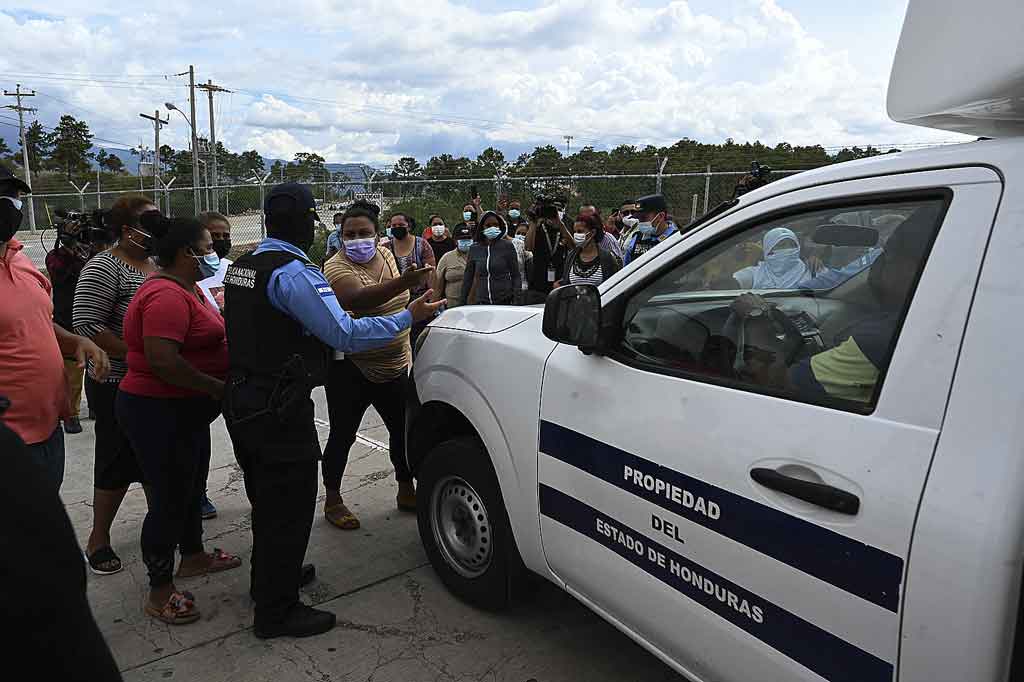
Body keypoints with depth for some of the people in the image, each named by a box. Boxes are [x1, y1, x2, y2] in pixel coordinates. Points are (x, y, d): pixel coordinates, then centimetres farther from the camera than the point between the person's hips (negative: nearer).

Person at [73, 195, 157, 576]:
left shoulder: (156, 264, 9)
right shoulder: (104, 268, -15)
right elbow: (86, 324, -21)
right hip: (118, 385, -7)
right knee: (118, 462, 4)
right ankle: (98, 539, 22)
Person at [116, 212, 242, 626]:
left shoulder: (185, 288, 10)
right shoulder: (166, 295, -23)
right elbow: (162, 361, -31)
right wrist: (217, 387, -23)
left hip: (185, 409, 11)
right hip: (159, 412, -11)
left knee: (191, 485, 23)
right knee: (170, 497, 1)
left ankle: (193, 556, 43)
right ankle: (160, 591, 16)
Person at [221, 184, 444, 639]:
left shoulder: (241, 266, 9)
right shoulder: (294, 273, -20)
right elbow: (346, 335, -24)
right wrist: (409, 316, -16)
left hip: (241, 402, 10)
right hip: (279, 409, -9)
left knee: (267, 498, 24)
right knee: (289, 506, 3)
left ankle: (269, 577, 43)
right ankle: (277, 611, 16)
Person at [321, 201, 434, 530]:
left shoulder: (385, 255, 5)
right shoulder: (337, 267, -19)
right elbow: (359, 299, -41)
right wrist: (402, 283, -55)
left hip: (394, 365, 7)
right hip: (351, 370, -7)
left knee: (403, 430, 14)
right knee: (342, 436, 4)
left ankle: (406, 492, 31)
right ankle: (333, 500, 21)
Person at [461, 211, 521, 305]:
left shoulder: (507, 246, 0)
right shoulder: (474, 249, 7)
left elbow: (515, 275, 1)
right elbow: (468, 277, 13)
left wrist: (516, 301, -6)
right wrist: (463, 301, 11)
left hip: (505, 301, -2)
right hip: (481, 302, 2)